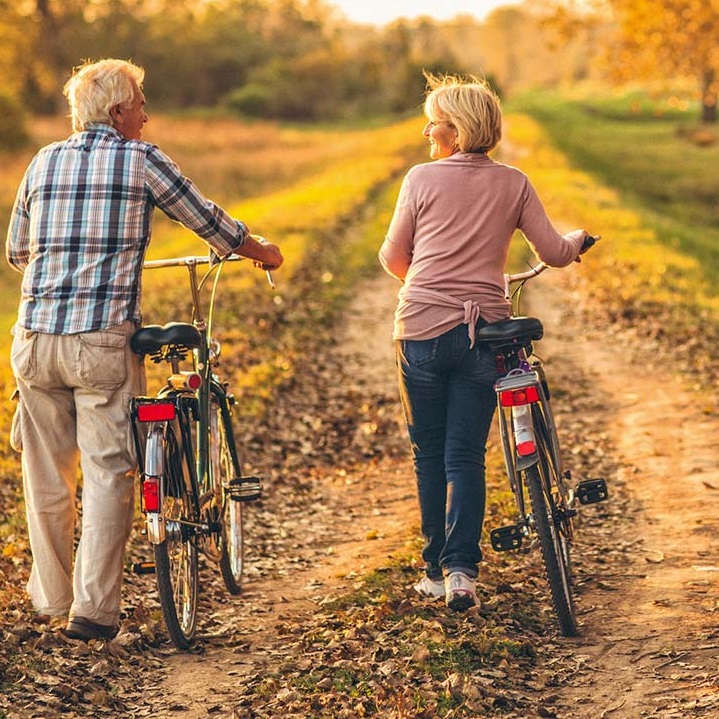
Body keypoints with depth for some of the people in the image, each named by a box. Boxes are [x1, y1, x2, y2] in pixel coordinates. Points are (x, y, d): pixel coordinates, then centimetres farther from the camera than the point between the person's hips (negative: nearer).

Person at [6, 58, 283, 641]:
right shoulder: (142, 160, 1)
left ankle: (51, 596, 24)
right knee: (108, 472, 1)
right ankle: (93, 608, -2)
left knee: (47, 476, 13)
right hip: (104, 339, -4)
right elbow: (208, 221, 11)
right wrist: (261, 250, 29)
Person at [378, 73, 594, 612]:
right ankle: (462, 569, -8)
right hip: (484, 333, 1)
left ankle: (438, 569, 14)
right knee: (467, 456, 5)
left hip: (423, 330, -1)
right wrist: (578, 239, 28)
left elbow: (393, 258, 7)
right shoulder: (513, 183, 4)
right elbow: (555, 254, 5)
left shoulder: (422, 179, 0)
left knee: (429, 454, 11)